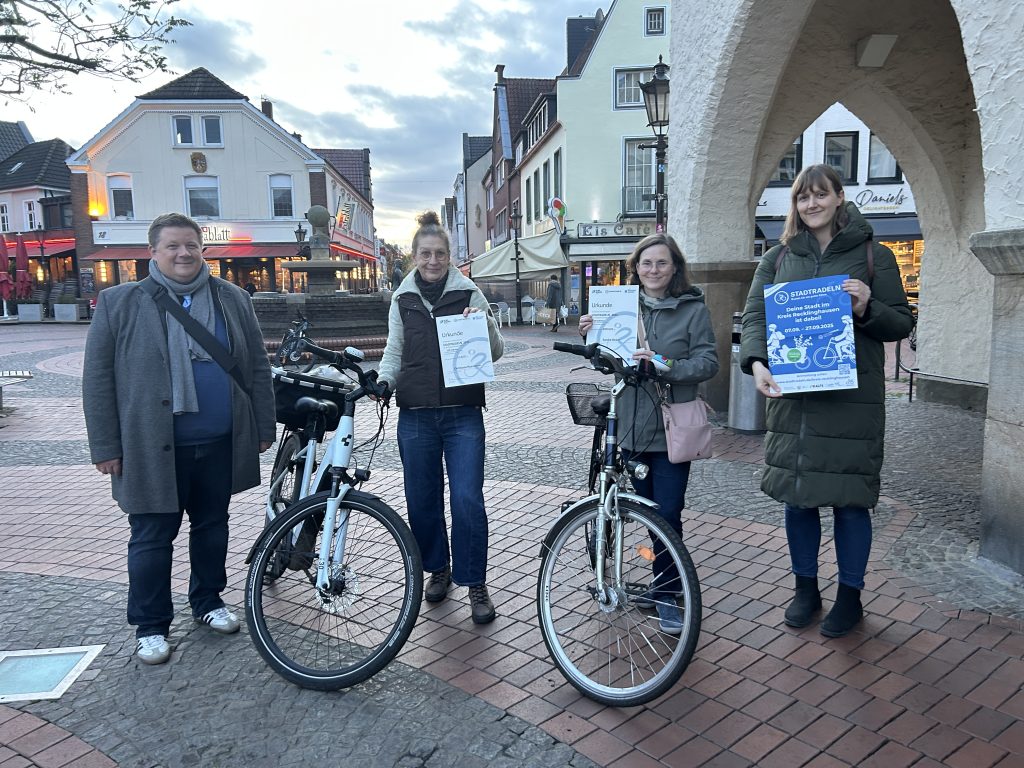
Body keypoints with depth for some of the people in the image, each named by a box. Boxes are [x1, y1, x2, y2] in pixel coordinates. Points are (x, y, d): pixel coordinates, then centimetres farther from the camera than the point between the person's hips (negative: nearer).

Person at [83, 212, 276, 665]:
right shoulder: (118, 304, -2)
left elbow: (257, 368, 8)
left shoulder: (233, 300, 6)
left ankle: (208, 602, 36)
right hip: (152, 449, -2)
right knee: (152, 539, 7)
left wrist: (263, 428, 6)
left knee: (212, 529, 16)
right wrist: (105, 446, -5)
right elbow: (98, 379, -2)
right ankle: (150, 626, 24)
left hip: (220, 445, 3)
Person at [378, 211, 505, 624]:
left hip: (463, 414, -2)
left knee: (468, 500, -7)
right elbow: (394, 351, 14)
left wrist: (485, 324, -18)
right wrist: (383, 379, -5)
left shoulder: (468, 294, 1)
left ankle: (476, 583, 9)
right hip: (416, 415, 3)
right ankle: (438, 568, 32)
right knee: (422, 500, 10)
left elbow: (495, 352, 2)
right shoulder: (403, 299, 8)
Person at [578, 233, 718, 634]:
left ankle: (665, 594, 14)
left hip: (671, 429, -3)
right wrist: (590, 337, -5)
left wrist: (666, 366, -24)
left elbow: (708, 362, -9)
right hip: (631, 425, 4)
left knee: (667, 515, -2)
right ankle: (659, 582, 31)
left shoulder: (693, 308, -2)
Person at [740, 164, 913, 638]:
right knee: (796, 496, 9)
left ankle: (849, 596, 23)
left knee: (849, 499, 4)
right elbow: (754, 316, 0)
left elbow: (901, 323, 5)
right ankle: (805, 589, 27)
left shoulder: (873, 256, 5)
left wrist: (867, 309, -16)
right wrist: (757, 362, -18)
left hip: (852, 398, -2)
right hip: (791, 396, 2)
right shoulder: (777, 259, 10)